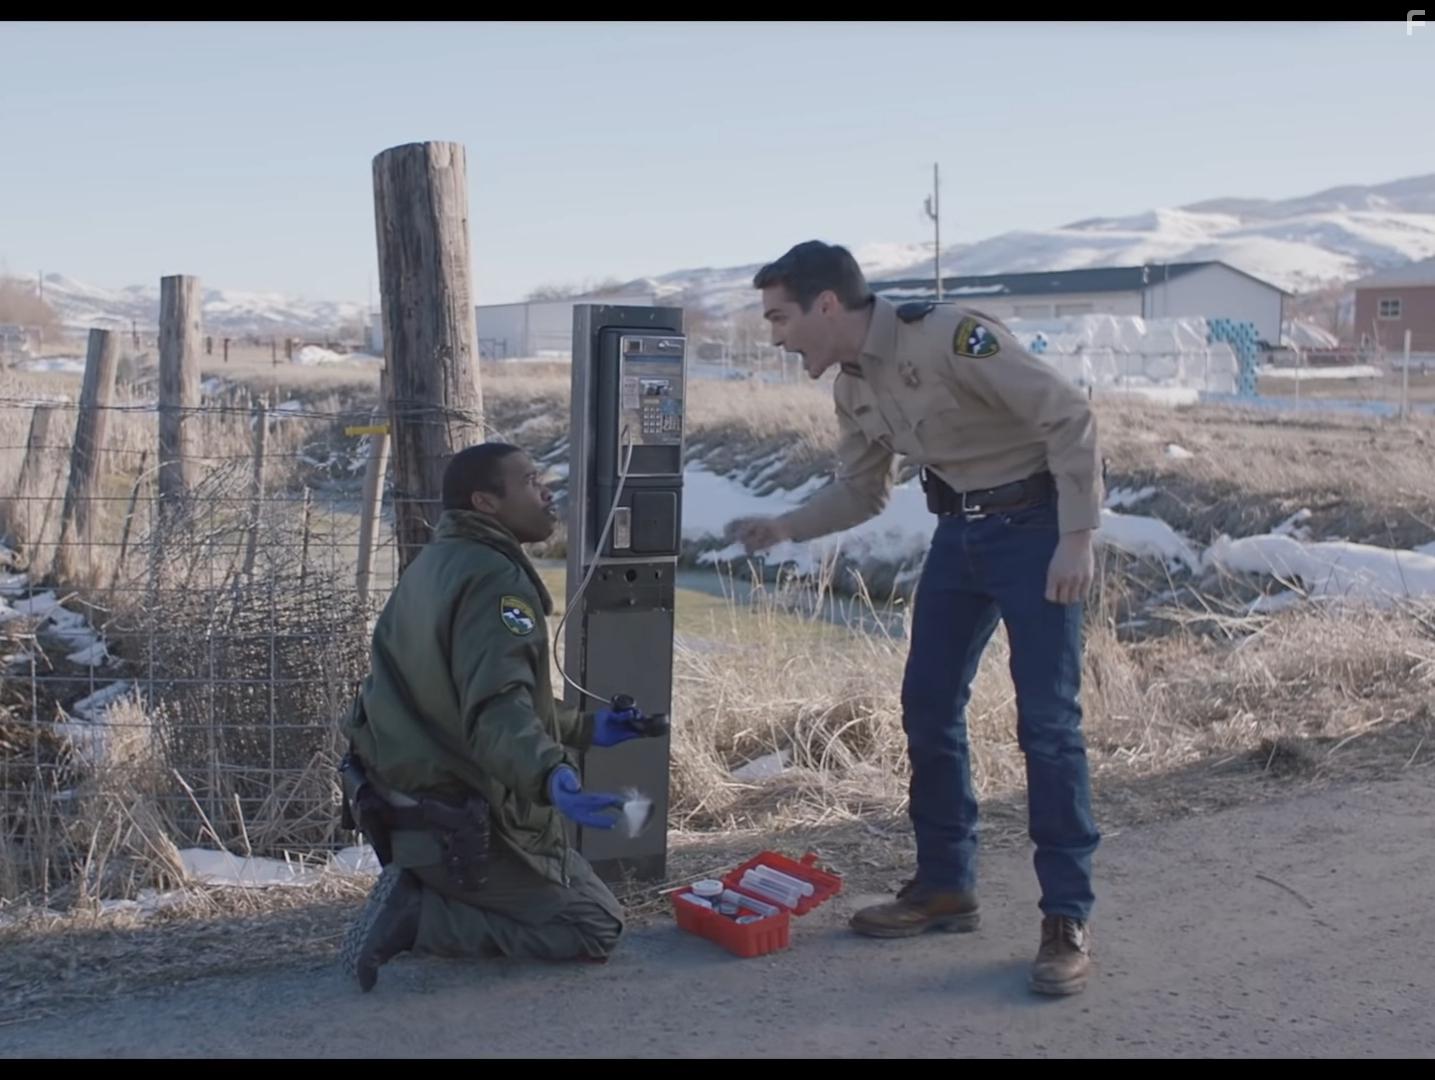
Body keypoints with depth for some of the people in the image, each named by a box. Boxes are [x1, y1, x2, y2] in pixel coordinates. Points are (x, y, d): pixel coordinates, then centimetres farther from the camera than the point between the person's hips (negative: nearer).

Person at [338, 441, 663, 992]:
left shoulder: (436, 565, 11)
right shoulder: (492, 577, -19)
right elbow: (498, 709, -34)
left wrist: (585, 728, 19)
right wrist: (550, 776, -52)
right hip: (460, 821, -9)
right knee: (595, 926, 1)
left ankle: (416, 894, 5)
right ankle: (417, 917, -10)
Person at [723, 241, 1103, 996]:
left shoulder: (948, 338, -24)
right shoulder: (852, 387, 3)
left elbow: (1069, 416, -22)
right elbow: (860, 491, 16)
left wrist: (1076, 538, -24)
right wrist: (783, 528, 0)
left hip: (1033, 525, -8)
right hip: (959, 531, 8)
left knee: (1047, 721, -7)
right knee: (928, 707, 7)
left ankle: (1067, 919, 1)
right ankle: (945, 887, 21)